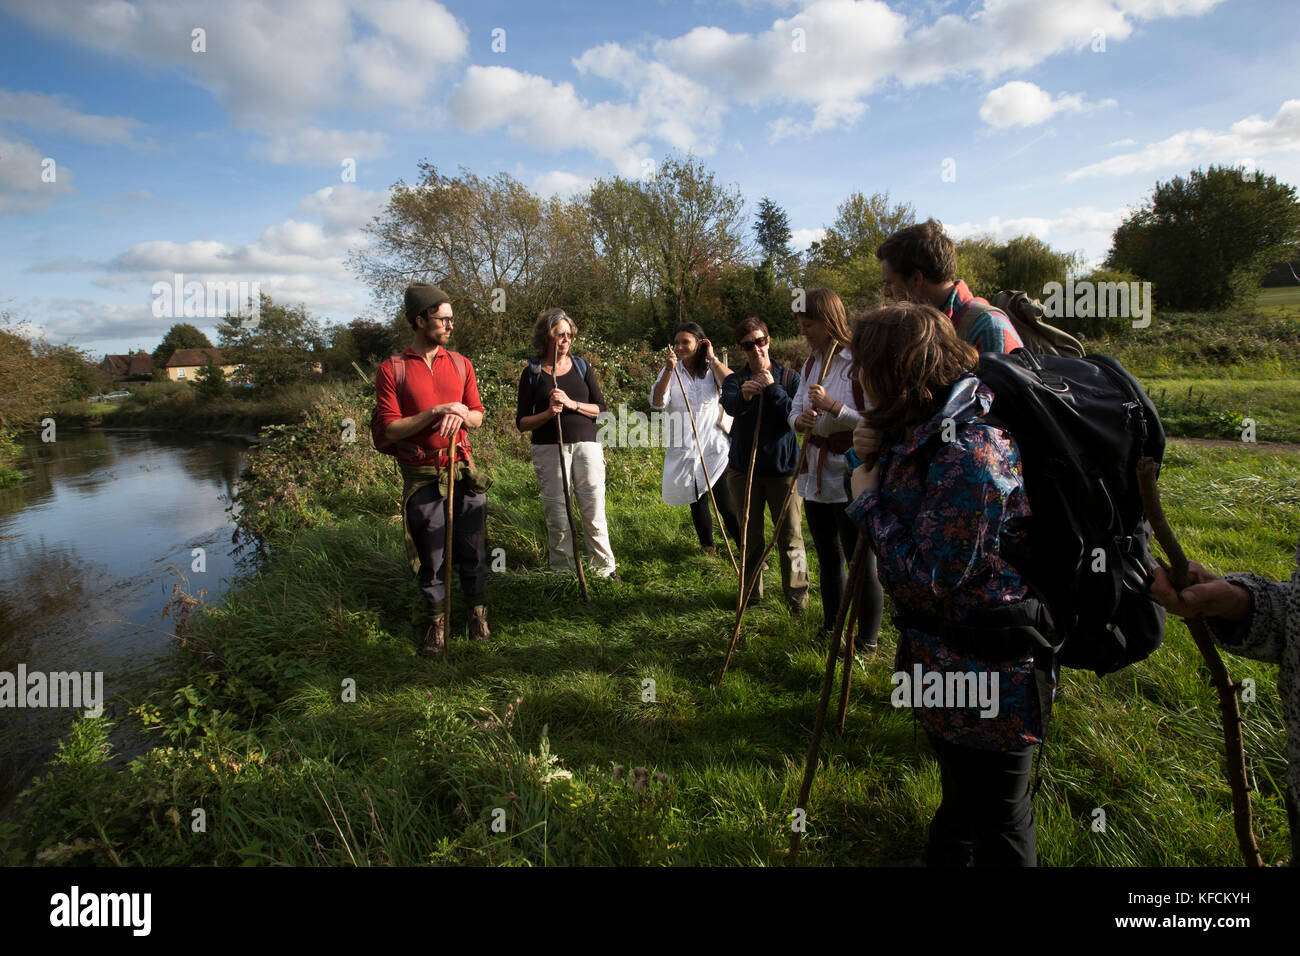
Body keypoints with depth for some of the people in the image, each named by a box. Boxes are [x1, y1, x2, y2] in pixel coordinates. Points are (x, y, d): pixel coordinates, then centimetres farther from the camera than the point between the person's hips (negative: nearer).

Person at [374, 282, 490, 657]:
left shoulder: (460, 364, 9)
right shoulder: (391, 369, -3)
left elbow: (477, 415, 11)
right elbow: (390, 428, -9)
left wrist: (462, 415, -12)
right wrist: (437, 411, -17)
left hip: (462, 471, 3)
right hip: (421, 478, -3)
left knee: (472, 549, 8)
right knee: (430, 555, 7)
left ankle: (478, 613, 26)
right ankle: (437, 620, 24)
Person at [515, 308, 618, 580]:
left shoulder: (581, 367, 10)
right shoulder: (532, 373, 4)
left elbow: (600, 408, 5)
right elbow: (522, 422, 3)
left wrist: (571, 404, -11)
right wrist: (548, 413, -15)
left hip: (586, 445, 1)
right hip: (549, 449, -1)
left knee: (594, 515, 2)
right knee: (557, 518, 2)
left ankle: (606, 569, 16)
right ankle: (563, 574, 17)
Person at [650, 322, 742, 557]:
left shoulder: (712, 368, 4)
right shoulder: (670, 371, 6)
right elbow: (657, 402, -10)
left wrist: (711, 358, -10)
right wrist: (669, 369, -17)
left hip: (715, 447, -2)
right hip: (684, 449, 2)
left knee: (726, 505, -8)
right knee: (697, 501, 14)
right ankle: (707, 546, 31)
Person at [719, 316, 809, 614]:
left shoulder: (789, 377, 2)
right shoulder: (736, 380, 4)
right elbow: (730, 404, -20)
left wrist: (772, 388, -20)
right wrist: (743, 395, -42)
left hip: (783, 467, -1)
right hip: (744, 468, 2)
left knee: (790, 537, 0)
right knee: (750, 537, 12)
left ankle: (798, 599, 10)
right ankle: (751, 593, 27)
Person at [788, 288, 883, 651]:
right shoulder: (811, 363, 10)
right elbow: (795, 411, 12)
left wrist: (832, 406, -26)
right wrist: (800, 420, -10)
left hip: (851, 479, -7)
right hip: (816, 477, 7)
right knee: (828, 559, 20)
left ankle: (867, 640, 20)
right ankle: (831, 629, 38)